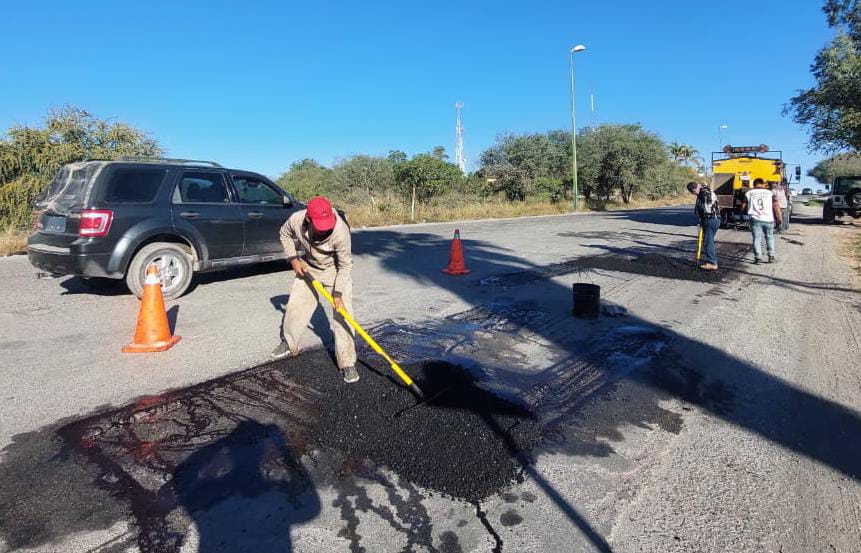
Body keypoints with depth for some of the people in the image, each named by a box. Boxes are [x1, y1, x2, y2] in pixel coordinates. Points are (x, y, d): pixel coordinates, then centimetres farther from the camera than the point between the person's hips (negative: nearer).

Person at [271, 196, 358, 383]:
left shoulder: (340, 231, -38)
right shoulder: (296, 219, -27)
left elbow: (345, 265, -26)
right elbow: (285, 234, 0)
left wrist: (338, 293, -28)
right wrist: (293, 258, -9)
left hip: (336, 270, -4)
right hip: (308, 267, 4)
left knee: (342, 314, -12)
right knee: (295, 306, 11)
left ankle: (347, 362, -3)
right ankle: (289, 344, 37)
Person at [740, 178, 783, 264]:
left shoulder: (749, 193, 7)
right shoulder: (770, 193, 8)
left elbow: (743, 207, 8)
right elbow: (776, 206, 2)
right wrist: (779, 218, 5)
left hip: (755, 219, -1)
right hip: (768, 219, 1)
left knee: (757, 238, 4)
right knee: (769, 237, 16)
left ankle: (758, 257, -2)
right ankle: (771, 256, 12)